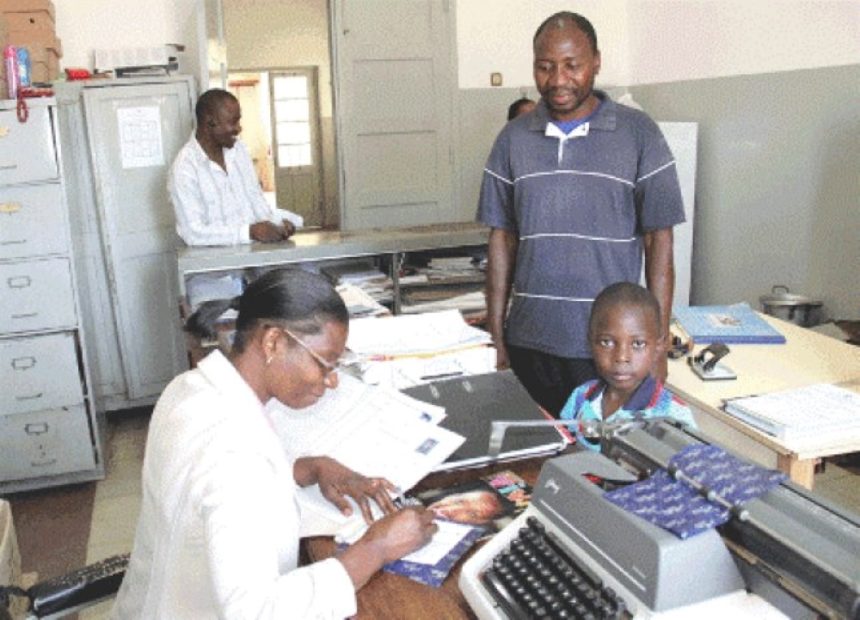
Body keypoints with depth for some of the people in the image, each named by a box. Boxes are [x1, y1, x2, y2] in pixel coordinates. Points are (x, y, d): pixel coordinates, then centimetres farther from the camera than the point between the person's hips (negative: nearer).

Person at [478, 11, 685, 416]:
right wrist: (496, 336, 5)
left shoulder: (638, 135, -2)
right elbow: (502, 239, 8)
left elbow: (659, 241, -1)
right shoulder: (514, 139, 5)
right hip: (528, 342, 2)